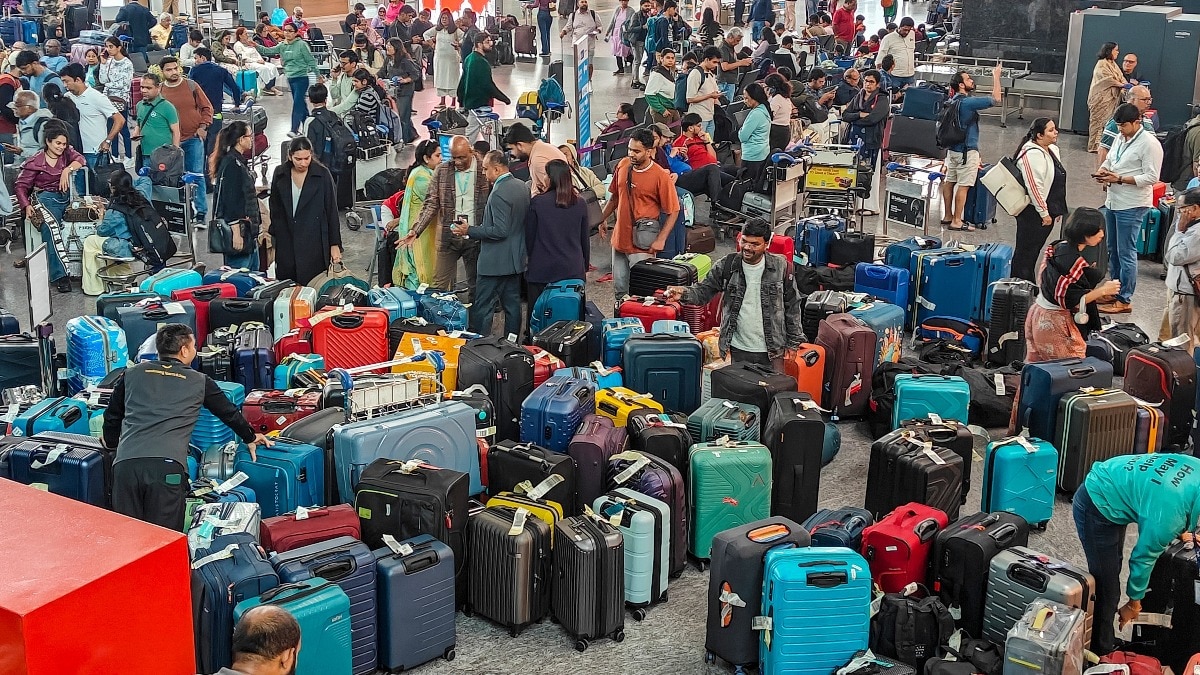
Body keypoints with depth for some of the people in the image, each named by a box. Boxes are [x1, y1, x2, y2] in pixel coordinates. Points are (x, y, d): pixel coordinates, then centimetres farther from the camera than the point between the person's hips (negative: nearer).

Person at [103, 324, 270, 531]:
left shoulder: (132, 374, 20)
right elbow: (228, 413, 29)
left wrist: (111, 444, 51)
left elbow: (112, 416, 30)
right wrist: (250, 438, 48)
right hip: (168, 467, -2)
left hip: (126, 465, 2)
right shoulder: (199, 382, 15)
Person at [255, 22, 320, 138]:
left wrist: (318, 75, -4)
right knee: (300, 103, 14)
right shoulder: (282, 46, 10)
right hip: (290, 78, 7)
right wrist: (256, 46, -9)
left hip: (301, 78, -7)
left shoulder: (301, 45, -8)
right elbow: (268, 51, 6)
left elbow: (311, 61, -6)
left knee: (297, 103, -11)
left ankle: (294, 130, -12)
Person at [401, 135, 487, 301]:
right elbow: (431, 204, 3)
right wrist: (415, 231, -6)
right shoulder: (442, 171, 3)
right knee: (439, 286, 2)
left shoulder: (484, 170, -3)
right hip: (448, 236, 1)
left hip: (475, 237, -1)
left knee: (476, 286, 9)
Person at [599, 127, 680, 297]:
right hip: (619, 238, 6)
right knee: (619, 290, 15)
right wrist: (603, 219, 17)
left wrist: (661, 239, -17)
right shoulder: (622, 165, 2)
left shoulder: (661, 176, -15)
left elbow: (673, 211, -10)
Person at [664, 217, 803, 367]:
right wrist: (683, 294, -23)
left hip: (771, 351, -1)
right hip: (738, 350, 1)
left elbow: (792, 306, 4)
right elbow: (704, 290, -1)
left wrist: (793, 342, 4)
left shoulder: (780, 267, -3)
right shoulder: (726, 266, -2)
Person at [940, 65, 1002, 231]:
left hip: (952, 148, 9)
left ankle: (947, 216, 22)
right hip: (967, 151, -9)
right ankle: (956, 222, -2)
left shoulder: (953, 101, 7)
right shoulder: (968, 102, -20)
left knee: (949, 181, 13)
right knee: (963, 186, -4)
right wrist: (996, 76, -10)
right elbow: (995, 99, -20)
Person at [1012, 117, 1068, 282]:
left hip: (1047, 210, 9)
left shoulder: (1052, 150, 11)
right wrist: (1044, 213, -20)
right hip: (1032, 212, -9)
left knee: (1034, 250, 16)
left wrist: (1058, 210, 21)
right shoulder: (1032, 154, -20)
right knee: (1026, 250, 0)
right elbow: (1034, 186, -23)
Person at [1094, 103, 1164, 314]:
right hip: (1113, 201, 9)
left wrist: (1120, 179, -21)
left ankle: (1124, 300, 3)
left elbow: (1151, 177, -18)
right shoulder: (1121, 139, 10)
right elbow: (1109, 160, 23)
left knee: (1126, 253, -4)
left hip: (1131, 206, -9)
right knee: (1113, 250, 17)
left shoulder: (1149, 144, -15)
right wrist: (1103, 171, 0)